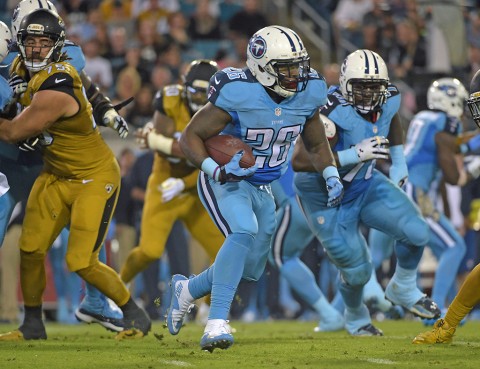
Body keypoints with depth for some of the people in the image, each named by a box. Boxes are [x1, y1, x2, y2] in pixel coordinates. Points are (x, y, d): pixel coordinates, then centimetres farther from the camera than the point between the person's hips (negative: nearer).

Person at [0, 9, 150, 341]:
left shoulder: (56, 90, -30)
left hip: (95, 178, -8)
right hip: (56, 176, 8)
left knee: (82, 263, -10)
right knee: (31, 249, 3)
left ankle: (135, 316, 11)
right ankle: (32, 324, 20)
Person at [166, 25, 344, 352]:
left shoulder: (308, 94, -7)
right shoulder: (238, 95, -26)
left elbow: (317, 144, 10)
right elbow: (190, 137, -18)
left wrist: (332, 177, -6)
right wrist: (216, 171, -33)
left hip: (262, 189, 7)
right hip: (226, 183, -7)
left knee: (250, 270, 13)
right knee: (244, 233, -34)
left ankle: (187, 289, 39)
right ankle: (217, 322, -35)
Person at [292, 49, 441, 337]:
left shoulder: (388, 100, -11)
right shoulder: (333, 115, -33)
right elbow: (299, 162, -41)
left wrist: (398, 161, 13)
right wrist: (355, 154, -43)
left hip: (364, 183, 6)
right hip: (327, 198, -6)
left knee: (416, 232, -11)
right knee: (357, 270, 2)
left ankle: (403, 290, 17)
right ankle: (356, 318, 35)